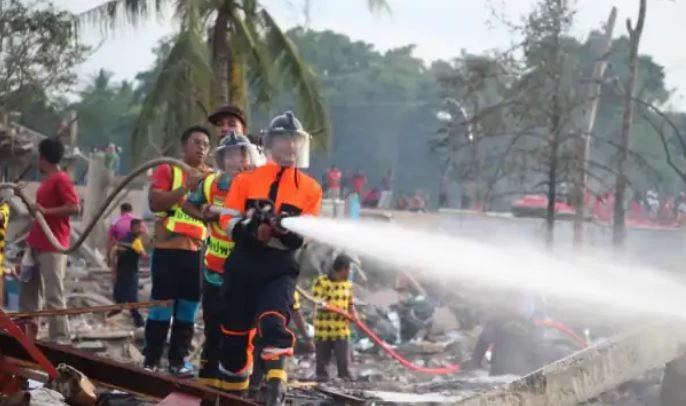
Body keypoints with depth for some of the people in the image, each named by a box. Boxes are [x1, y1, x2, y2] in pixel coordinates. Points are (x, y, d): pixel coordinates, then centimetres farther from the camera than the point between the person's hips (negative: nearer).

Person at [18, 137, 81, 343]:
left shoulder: (61, 179, -12)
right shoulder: (47, 180, 17)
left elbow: (75, 207, -21)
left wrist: (45, 211, -23)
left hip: (52, 246, -10)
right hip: (36, 244, 10)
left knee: (53, 295, -10)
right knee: (28, 290, 12)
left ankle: (60, 340, -7)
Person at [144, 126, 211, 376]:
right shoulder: (167, 170, 3)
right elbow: (155, 202, -10)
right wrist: (186, 187, -17)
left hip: (198, 251, 4)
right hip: (168, 248, -4)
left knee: (188, 307, 4)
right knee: (161, 304, -3)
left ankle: (178, 360, 10)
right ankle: (150, 360, 2)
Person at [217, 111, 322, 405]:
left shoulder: (310, 188, 7)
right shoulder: (246, 179, 7)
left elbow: (302, 237, 1)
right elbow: (228, 221, 2)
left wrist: (286, 231, -22)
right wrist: (252, 229, -17)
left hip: (280, 266, -1)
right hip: (243, 262, 2)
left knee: (274, 322, -22)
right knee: (235, 328, 8)